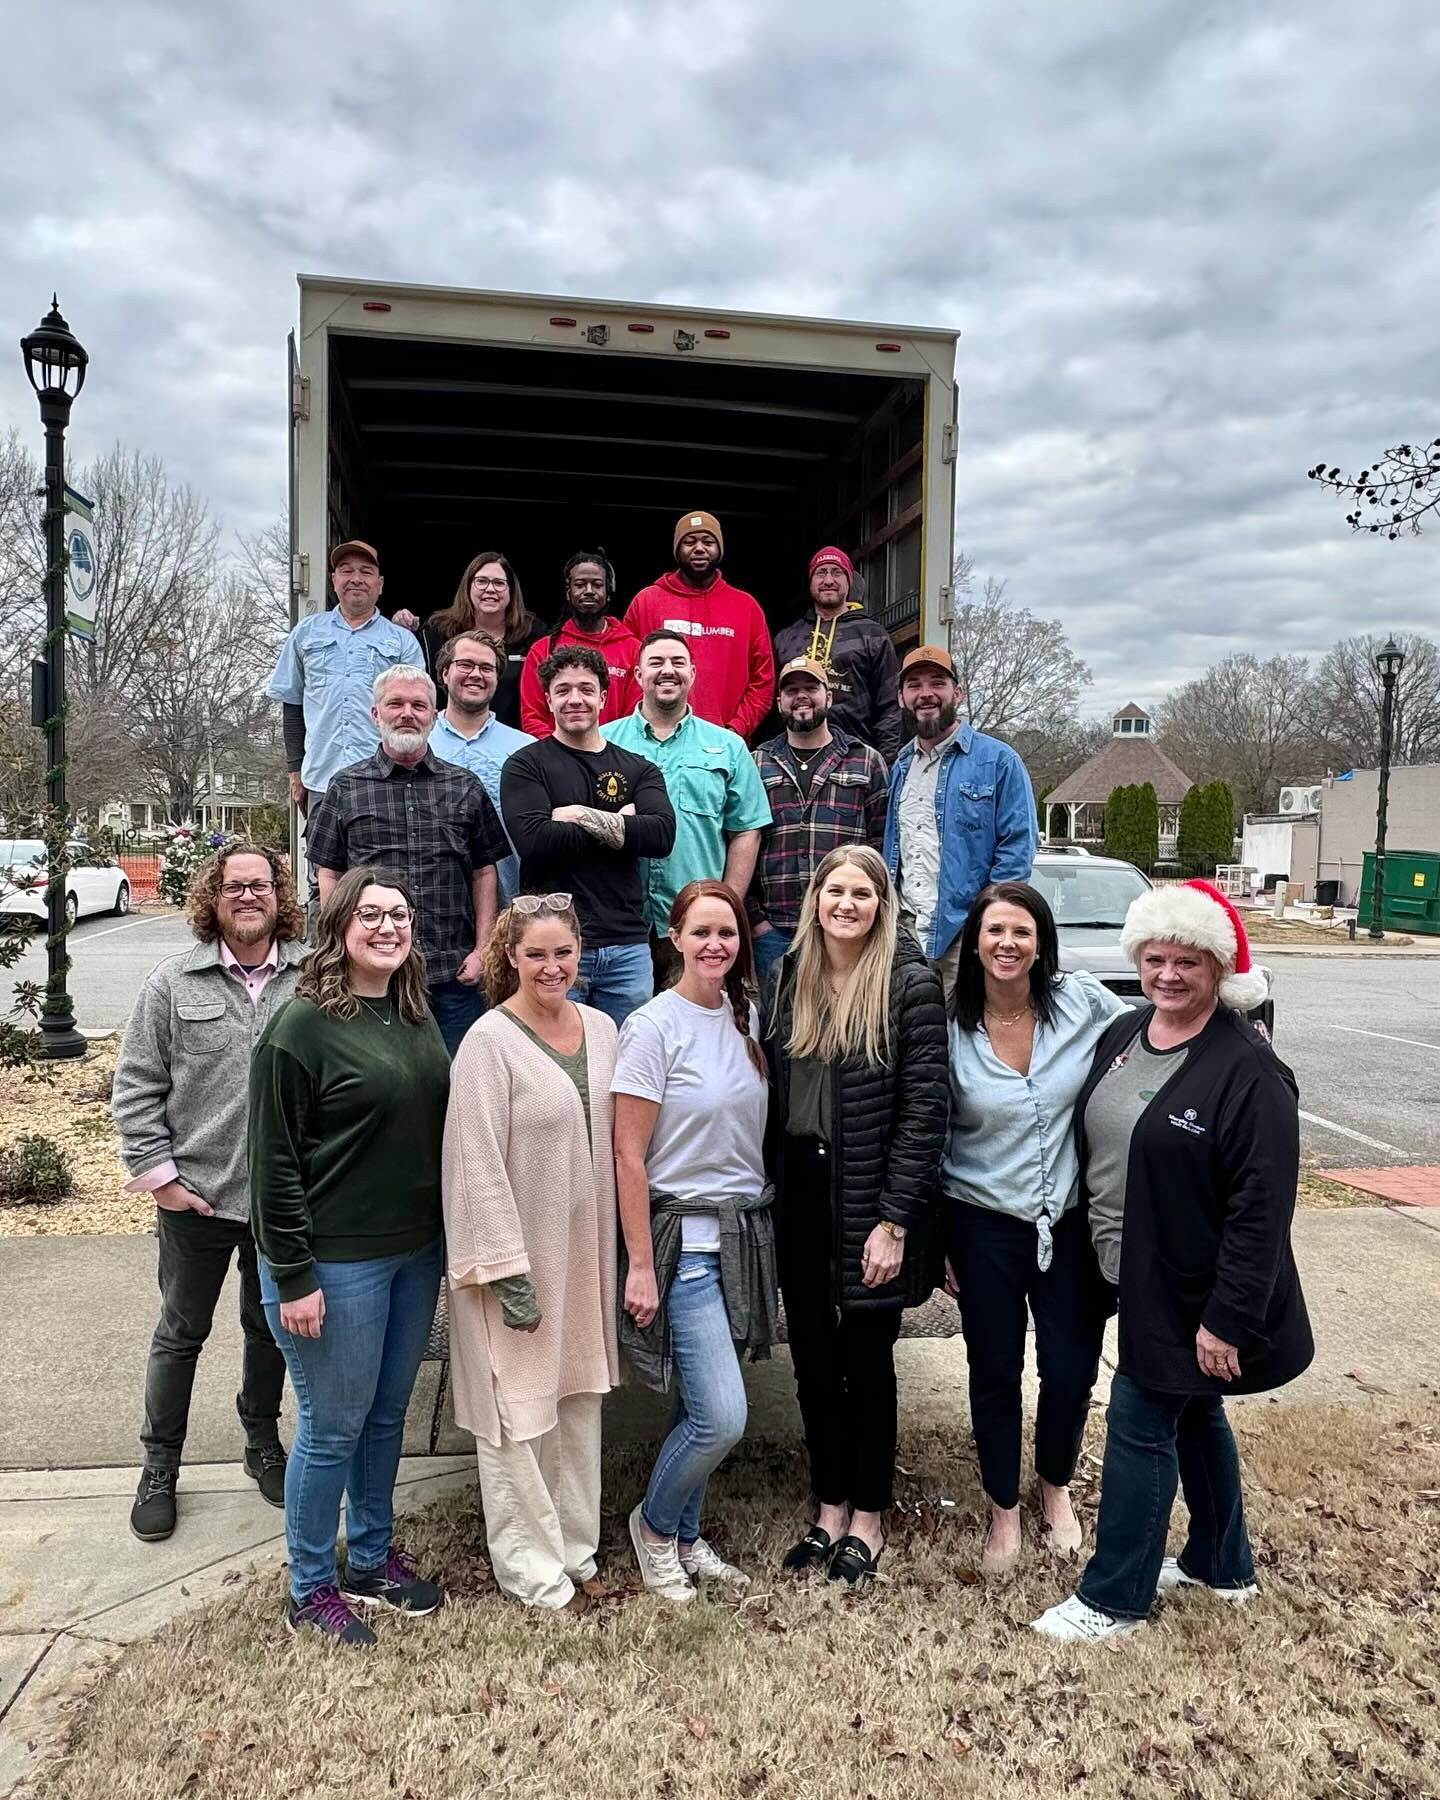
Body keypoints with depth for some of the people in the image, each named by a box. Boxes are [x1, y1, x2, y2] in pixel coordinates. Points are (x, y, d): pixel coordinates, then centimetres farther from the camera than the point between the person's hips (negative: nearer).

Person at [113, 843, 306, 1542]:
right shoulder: (173, 982, -6)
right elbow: (135, 1089, -2)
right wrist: (156, 1173, -7)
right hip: (197, 1197, -1)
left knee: (270, 1327, 19)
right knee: (181, 1333, 16)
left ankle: (262, 1440, 41)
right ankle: (160, 1464, 35)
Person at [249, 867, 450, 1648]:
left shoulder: (417, 1018, 5)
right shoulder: (303, 1025, -15)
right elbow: (274, 1162, -14)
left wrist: (446, 1239, 11)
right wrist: (293, 1277, -15)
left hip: (416, 1252, 6)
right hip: (336, 1262, -6)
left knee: (387, 1415, 19)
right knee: (332, 1427, 8)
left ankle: (373, 1558, 39)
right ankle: (312, 1591, 29)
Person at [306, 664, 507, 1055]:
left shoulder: (465, 787, 10)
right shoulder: (346, 789, 8)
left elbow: (484, 872, 10)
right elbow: (329, 875, 6)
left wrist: (481, 949, 1)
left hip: (453, 974, 1)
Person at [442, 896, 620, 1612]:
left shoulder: (600, 1029, 3)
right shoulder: (490, 1041, -16)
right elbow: (478, 1165, -18)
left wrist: (623, 1252, 12)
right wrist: (508, 1272, -18)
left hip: (587, 1251, 6)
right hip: (517, 1256, -6)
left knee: (580, 1403, 18)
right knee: (519, 1417, 6)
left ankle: (576, 1552, 36)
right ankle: (533, 1573, 25)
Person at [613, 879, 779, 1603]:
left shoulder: (746, 1016, 5)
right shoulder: (653, 1027, -13)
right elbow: (628, 1155, -13)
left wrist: (762, 1227, 8)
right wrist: (640, 1266, -13)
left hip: (745, 1232, 6)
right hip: (683, 1236, -6)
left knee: (702, 1408, 14)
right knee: (722, 1417, -6)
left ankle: (685, 1537, 36)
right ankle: (653, 1524, 22)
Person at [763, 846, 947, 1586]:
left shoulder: (911, 984, -12)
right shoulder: (790, 977, 4)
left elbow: (924, 1110, -13)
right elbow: (775, 1088, 8)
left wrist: (893, 1221, -15)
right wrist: (772, 1186, 4)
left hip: (870, 1200, -4)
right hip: (801, 1193, 5)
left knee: (866, 1359, 11)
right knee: (812, 1357, 14)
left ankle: (866, 1517, 31)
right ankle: (829, 1508, 33)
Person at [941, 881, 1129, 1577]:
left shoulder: (1084, 1004, -8)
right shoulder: (951, 1028, -8)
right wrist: (936, 1242, 2)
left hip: (1071, 1220, 1)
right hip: (983, 1224, -1)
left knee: (1072, 1369, 10)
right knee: (994, 1371, 11)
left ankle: (1056, 1487, 40)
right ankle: (1004, 1509, 34)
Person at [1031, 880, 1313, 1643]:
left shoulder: (1248, 1070, -22)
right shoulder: (1121, 1036, 2)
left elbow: (1262, 1207, -22)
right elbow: (1090, 1143, 11)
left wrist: (1229, 1317, -22)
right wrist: (1094, 1252, 14)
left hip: (1188, 1292, -8)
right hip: (1135, 1275, 8)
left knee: (1140, 1423, 1)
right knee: (1192, 1412, 22)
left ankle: (1113, 1597, 19)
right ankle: (1223, 1564, 41)